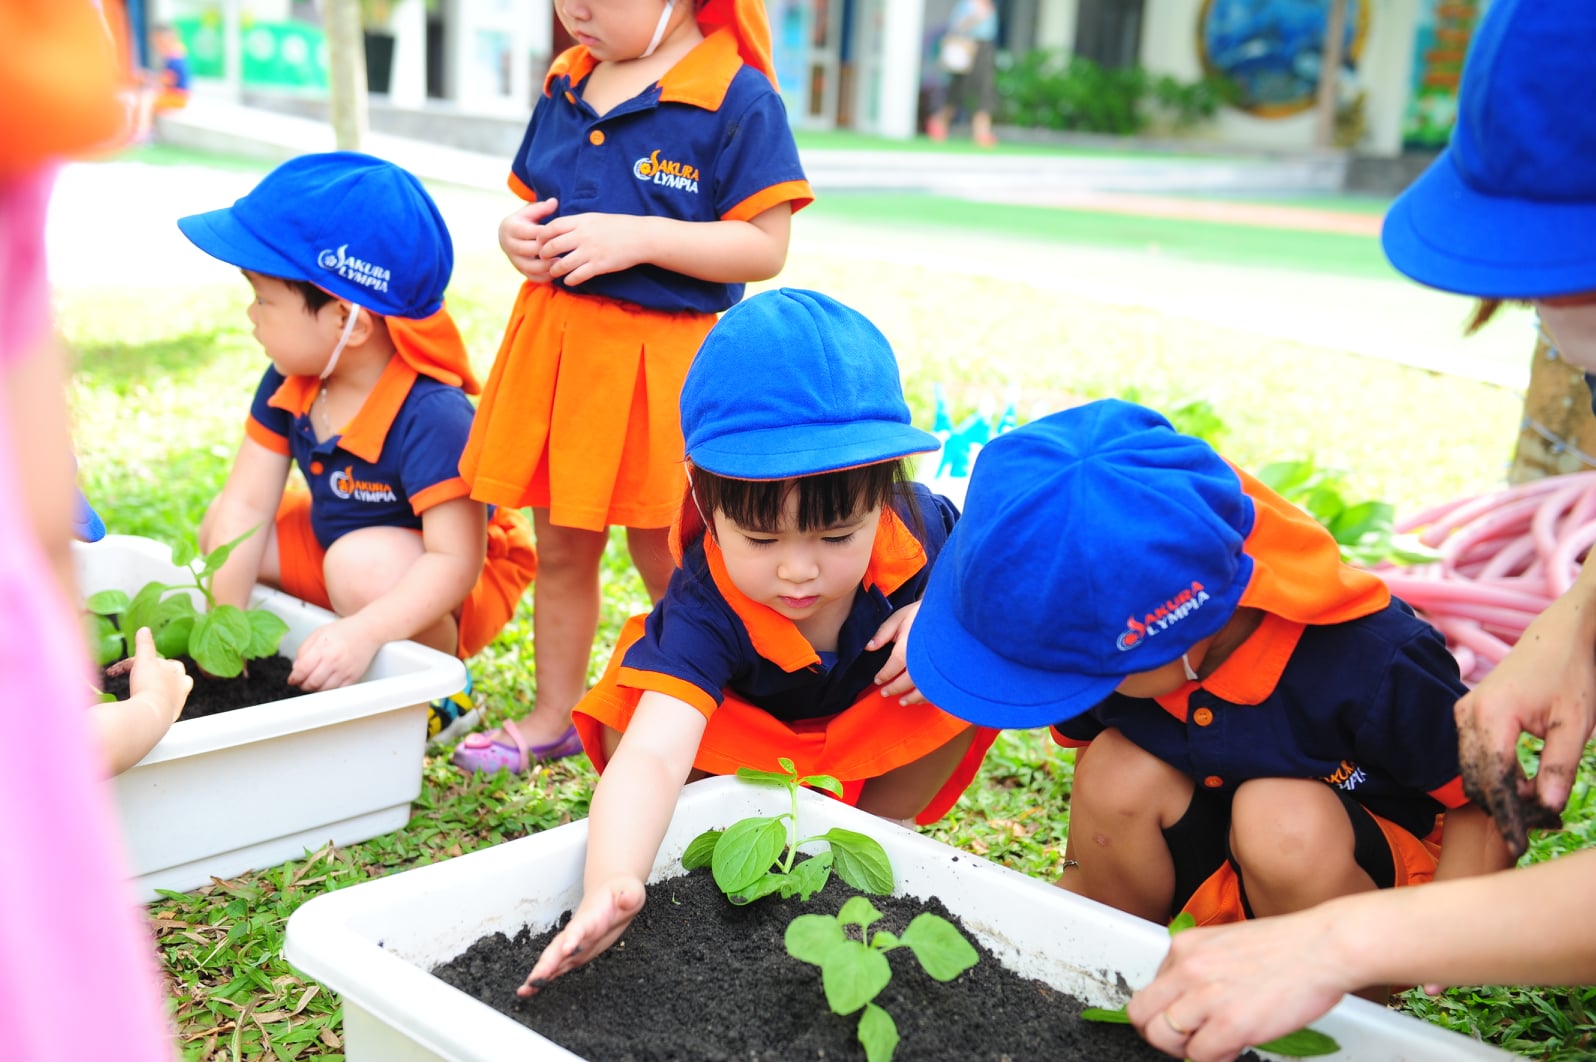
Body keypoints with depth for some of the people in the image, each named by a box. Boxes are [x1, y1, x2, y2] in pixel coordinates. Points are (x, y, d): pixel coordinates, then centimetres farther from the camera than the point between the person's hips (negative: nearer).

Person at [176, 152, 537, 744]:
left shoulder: (430, 416, -34)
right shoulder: (290, 383, -10)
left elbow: (456, 559, -36)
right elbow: (246, 502, -9)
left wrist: (365, 633, -47)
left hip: (445, 588, -7)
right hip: (335, 540, 8)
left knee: (363, 565, -36)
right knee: (222, 529, -2)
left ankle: (437, 695, -8)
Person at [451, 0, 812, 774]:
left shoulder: (738, 98, -11)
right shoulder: (567, 86, 9)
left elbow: (764, 248, -15)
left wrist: (638, 237, -23)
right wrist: (517, 232, -4)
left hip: (670, 357, -6)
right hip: (556, 346, 6)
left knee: (669, 561, 5)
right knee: (559, 548, 16)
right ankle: (555, 716, 33)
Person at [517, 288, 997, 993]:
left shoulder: (916, 527, -30)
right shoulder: (705, 607, -39)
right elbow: (651, 755, -54)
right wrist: (611, 884, -73)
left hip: (878, 728, 3)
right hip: (749, 741, -2)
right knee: (623, 723, -30)